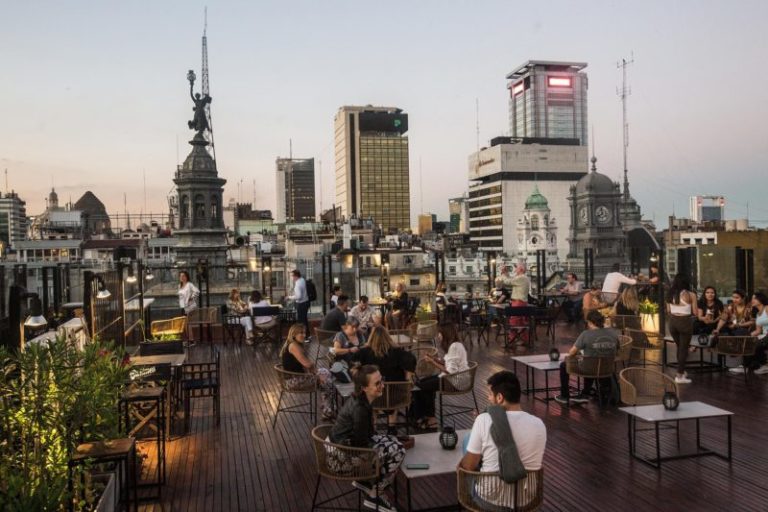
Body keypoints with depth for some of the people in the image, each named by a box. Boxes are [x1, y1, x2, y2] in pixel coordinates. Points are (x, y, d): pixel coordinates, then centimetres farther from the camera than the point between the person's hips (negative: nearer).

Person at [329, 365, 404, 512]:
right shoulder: (360, 409, -28)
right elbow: (361, 444, -20)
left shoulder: (359, 399, 0)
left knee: (393, 441, 14)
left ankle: (364, 481, 19)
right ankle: (374, 496, 2)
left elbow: (368, 433, 14)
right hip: (343, 454, -10)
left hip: (342, 444, 10)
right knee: (397, 451, -14)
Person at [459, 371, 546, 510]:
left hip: (489, 500, -4)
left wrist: (461, 464, 12)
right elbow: (533, 463, 7)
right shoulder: (539, 424, -9)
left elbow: (469, 466, -11)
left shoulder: (484, 420, -21)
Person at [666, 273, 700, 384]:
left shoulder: (671, 294, 4)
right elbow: (696, 313, -6)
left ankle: (682, 371, 33)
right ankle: (680, 376, 4)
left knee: (679, 347, 21)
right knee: (684, 349, 4)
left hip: (673, 322, 5)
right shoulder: (691, 295, -8)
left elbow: (668, 311, 8)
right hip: (685, 322, -4)